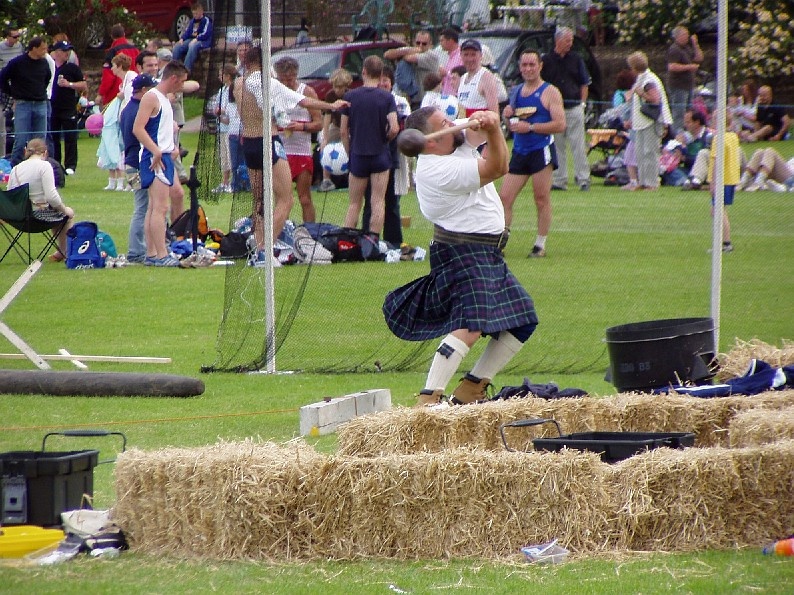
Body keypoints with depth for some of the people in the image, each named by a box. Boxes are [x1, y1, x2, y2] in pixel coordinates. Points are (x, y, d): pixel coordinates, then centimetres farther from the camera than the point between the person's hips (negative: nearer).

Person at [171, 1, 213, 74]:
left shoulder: (206, 20, -3)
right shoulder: (192, 21, 19)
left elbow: (206, 33, -15)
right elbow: (187, 31, 17)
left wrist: (196, 39, -26)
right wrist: (182, 39, -3)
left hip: (203, 41, -7)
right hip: (191, 40, 7)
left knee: (192, 46, -40)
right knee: (177, 47, -14)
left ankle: (187, 69, -45)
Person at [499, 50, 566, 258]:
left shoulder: (549, 92, -3)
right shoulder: (516, 92, 16)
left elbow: (560, 124, -13)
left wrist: (530, 127, -17)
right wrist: (508, 116, 4)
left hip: (541, 151, -6)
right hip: (519, 152, 6)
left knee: (542, 199, -1)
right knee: (504, 198, -2)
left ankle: (540, 245, 7)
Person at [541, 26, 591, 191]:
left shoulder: (576, 59, 8)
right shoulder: (546, 60, 4)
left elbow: (584, 84, 12)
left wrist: (582, 103, 1)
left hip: (574, 108, 0)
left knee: (578, 146, -4)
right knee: (557, 147, 5)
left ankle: (583, 178, -3)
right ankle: (559, 180, 10)